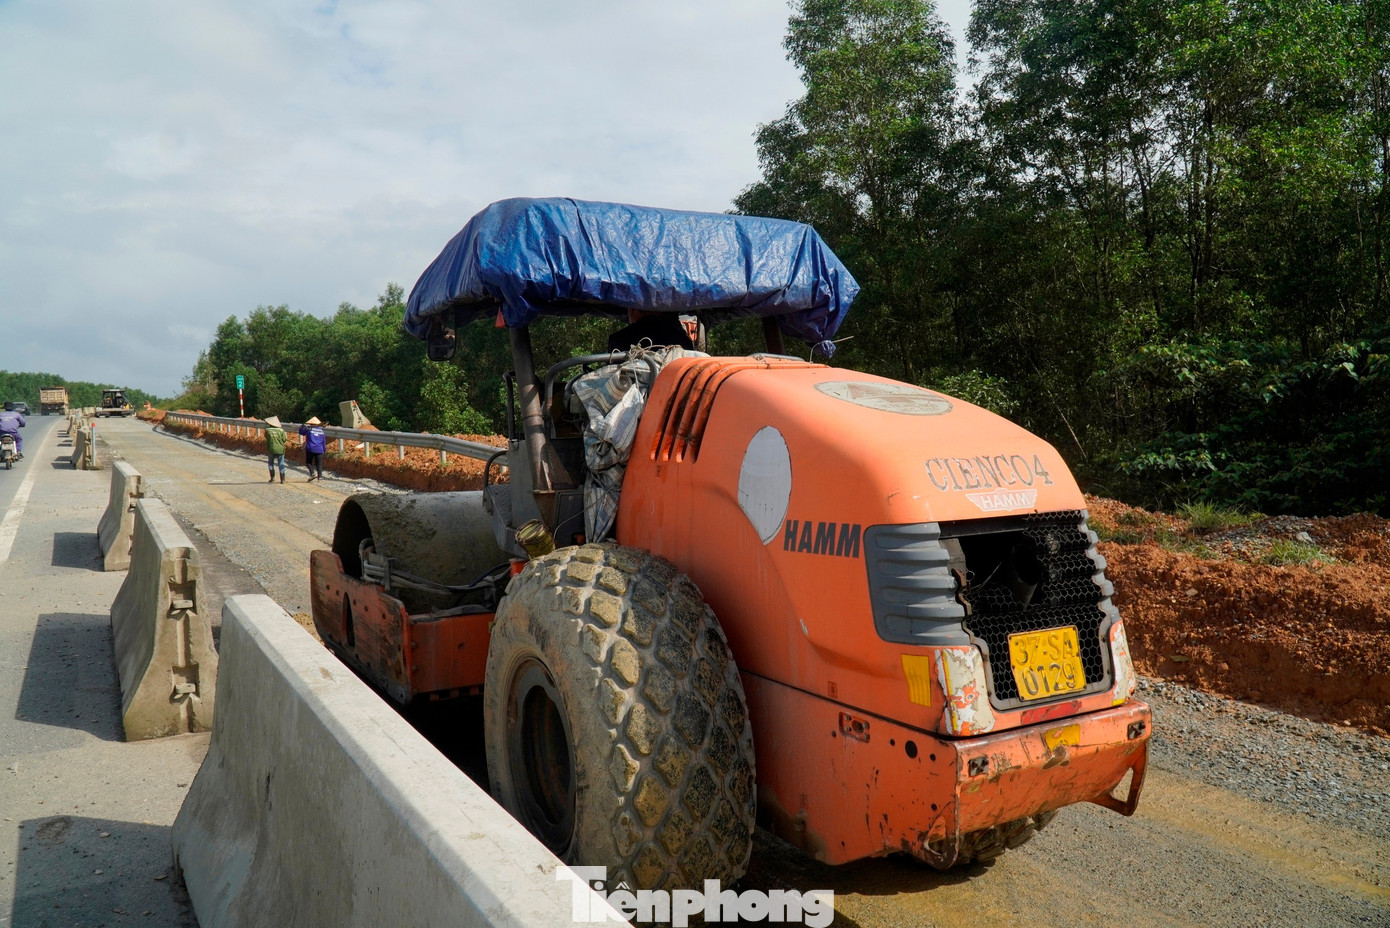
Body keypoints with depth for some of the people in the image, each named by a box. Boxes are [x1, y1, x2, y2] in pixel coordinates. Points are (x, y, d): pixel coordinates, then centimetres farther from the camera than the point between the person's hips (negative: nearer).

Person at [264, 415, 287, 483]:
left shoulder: (268, 430, -3)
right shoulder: (281, 430, -3)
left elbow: (267, 439, 8)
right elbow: (284, 439, -3)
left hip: (272, 449, -1)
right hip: (280, 449, 1)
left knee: (271, 463, 17)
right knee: (281, 464, 6)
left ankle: (272, 478, 9)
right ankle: (282, 479, 3)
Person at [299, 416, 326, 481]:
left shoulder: (309, 429, -3)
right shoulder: (321, 431, 10)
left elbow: (301, 431, 12)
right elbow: (324, 441, 15)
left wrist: (303, 426, 25)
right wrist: (324, 449, 22)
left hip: (310, 449, -3)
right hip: (319, 450, 3)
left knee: (308, 462, 11)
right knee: (319, 463, 6)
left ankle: (313, 473, -8)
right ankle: (320, 476, 0)